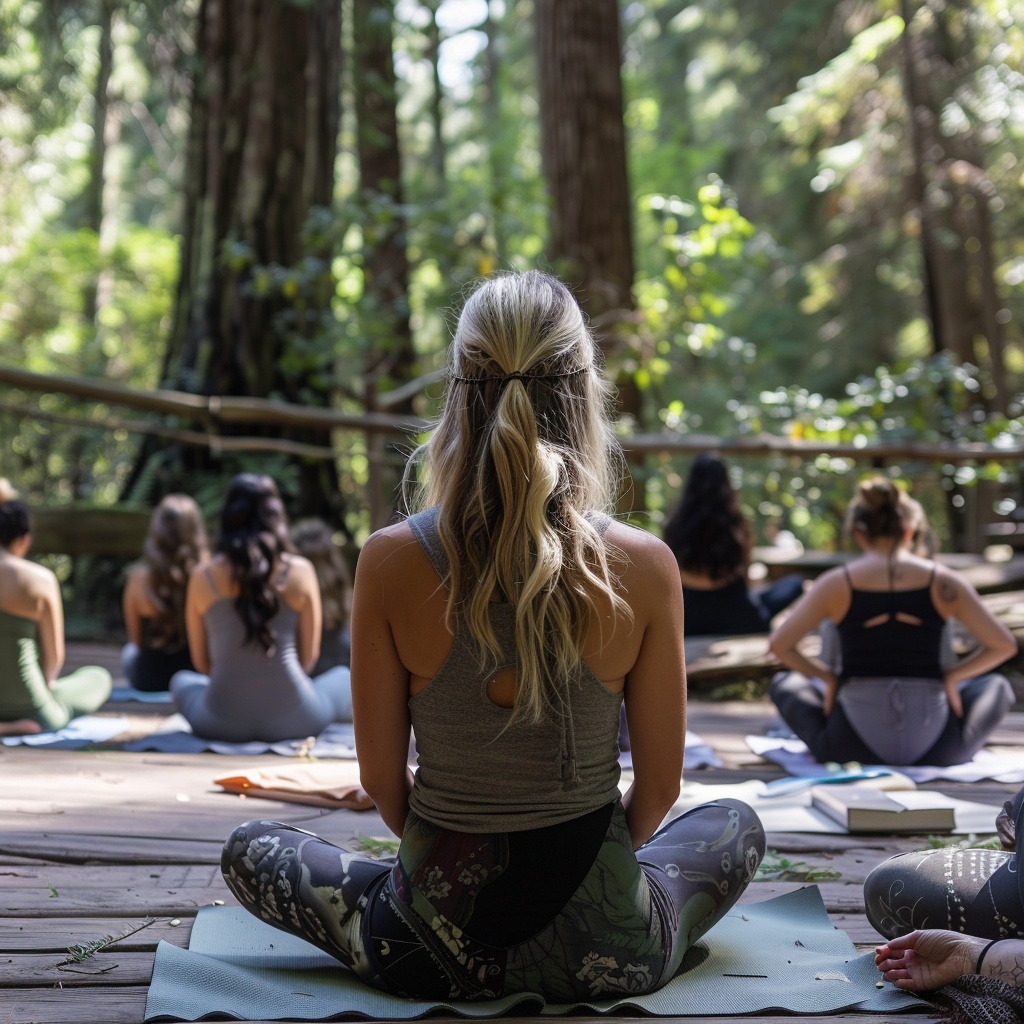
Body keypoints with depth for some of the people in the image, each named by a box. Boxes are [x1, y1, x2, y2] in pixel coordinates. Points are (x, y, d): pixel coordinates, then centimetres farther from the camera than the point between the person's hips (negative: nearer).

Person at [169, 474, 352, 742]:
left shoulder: (202, 576, -1)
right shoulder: (300, 571, -4)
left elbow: (201, 662, 8)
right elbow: (309, 656, 4)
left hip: (222, 724, 0)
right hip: (291, 721, 0)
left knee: (182, 681, 33)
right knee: (343, 678, 30)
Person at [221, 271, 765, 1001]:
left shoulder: (389, 563, -14)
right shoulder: (644, 567, -15)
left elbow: (382, 779, -4)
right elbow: (660, 784, -4)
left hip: (431, 955, -1)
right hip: (605, 953, 2)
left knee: (250, 851, 28)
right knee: (737, 826, 34)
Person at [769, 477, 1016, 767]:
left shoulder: (837, 584, -3)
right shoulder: (942, 582, -2)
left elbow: (779, 644, -5)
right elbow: (1004, 645, 1)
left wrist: (827, 677, 7)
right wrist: (952, 676, 10)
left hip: (854, 745, 0)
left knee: (784, 684, 25)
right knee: (996, 685, 27)